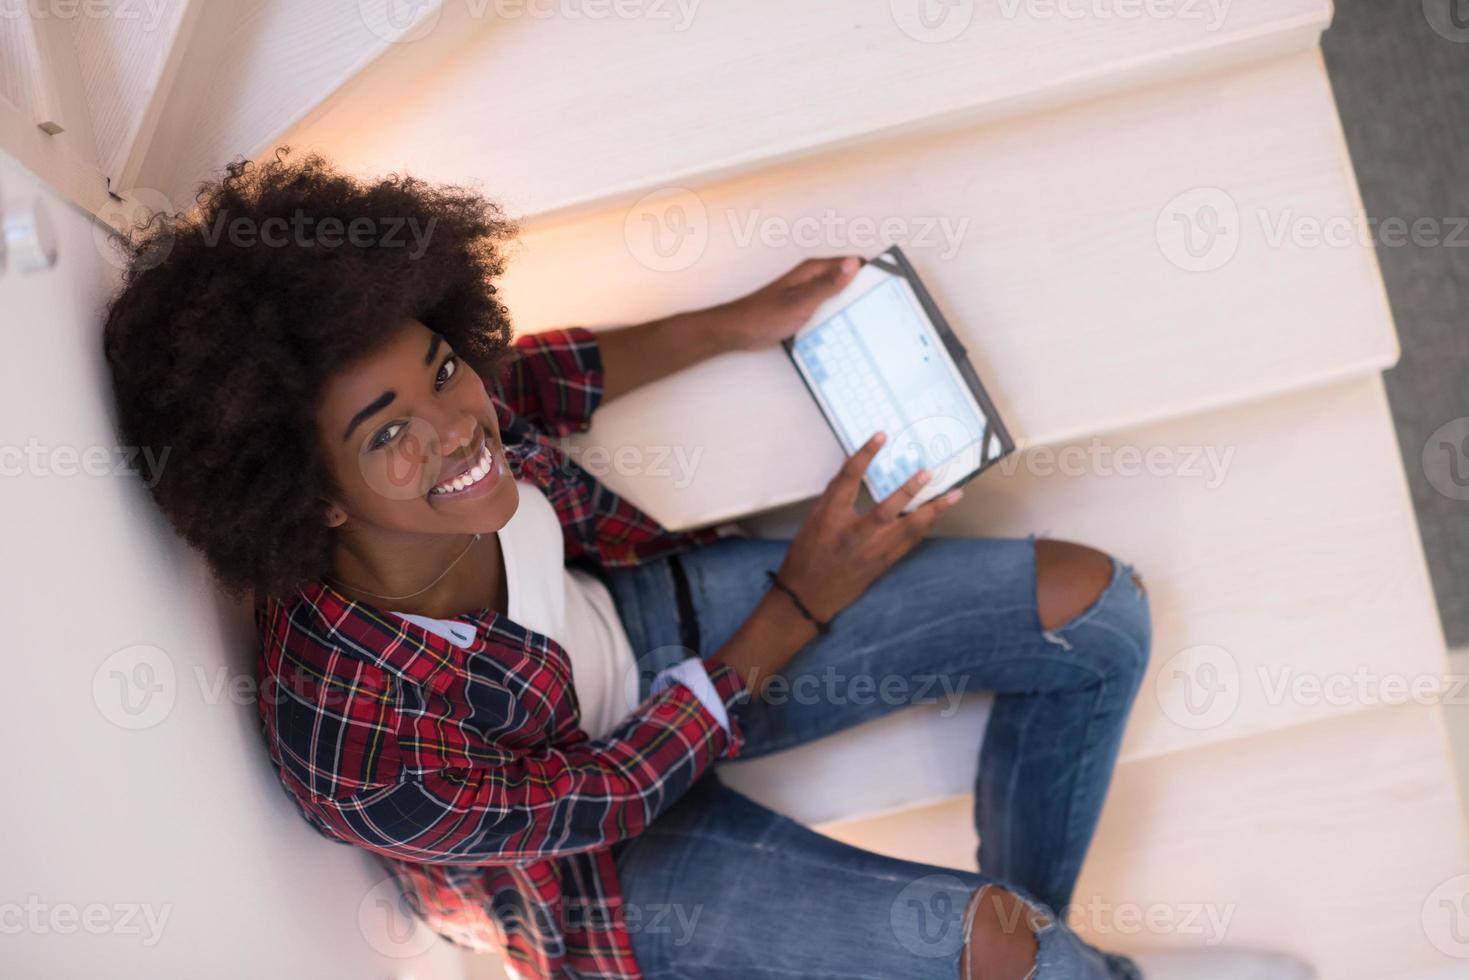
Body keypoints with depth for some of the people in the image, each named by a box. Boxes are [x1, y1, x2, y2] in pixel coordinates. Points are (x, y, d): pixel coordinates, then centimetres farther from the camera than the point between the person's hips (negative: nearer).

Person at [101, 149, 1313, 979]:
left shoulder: (448, 398, -26)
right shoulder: (364, 749, -40)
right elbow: (608, 794, -22)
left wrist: (740, 323, 1)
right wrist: (803, 603, -16)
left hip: (640, 614, 6)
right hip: (608, 862, -5)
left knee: (1094, 605, 1)